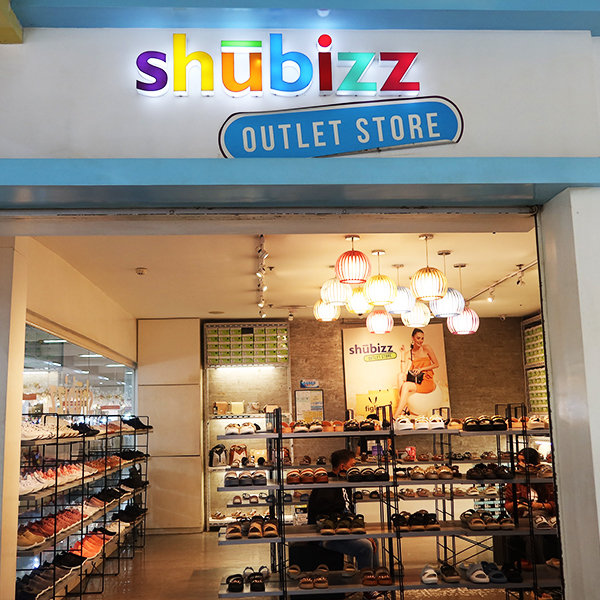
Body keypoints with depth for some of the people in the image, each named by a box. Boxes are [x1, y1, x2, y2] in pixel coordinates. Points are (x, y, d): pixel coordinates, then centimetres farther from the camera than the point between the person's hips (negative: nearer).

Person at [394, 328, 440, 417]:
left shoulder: (426, 349, -1)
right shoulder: (409, 353, 7)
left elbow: (436, 364, -1)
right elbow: (403, 371, -3)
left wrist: (421, 369, -11)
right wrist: (403, 354, -5)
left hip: (427, 382, -4)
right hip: (415, 380, 4)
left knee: (406, 386, -29)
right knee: (400, 375, -25)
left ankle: (395, 417, -29)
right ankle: (405, 407, -29)